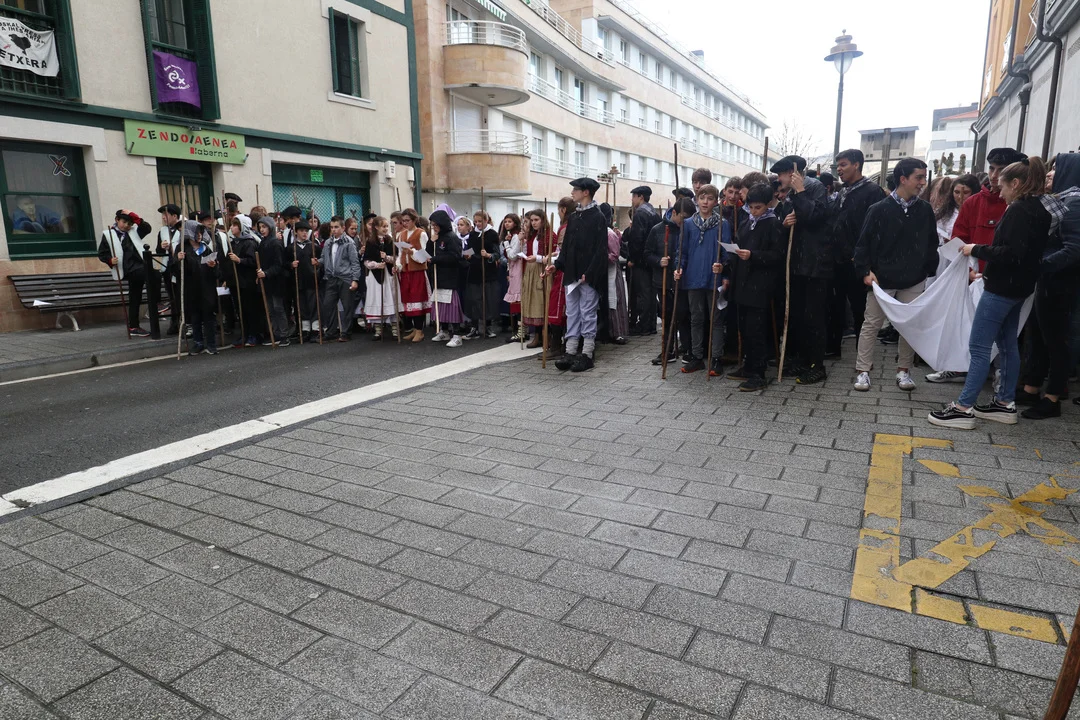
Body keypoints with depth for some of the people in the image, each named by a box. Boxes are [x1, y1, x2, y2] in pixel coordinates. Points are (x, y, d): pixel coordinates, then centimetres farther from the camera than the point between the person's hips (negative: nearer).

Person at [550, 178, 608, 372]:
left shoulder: (597, 217, -7)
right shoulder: (573, 217, 14)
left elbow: (600, 249, -13)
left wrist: (589, 273, -18)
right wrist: (558, 264, 4)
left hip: (588, 275, -7)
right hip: (571, 273, 7)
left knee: (588, 313, 0)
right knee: (572, 313, 9)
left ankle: (587, 355, 7)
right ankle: (570, 352, 15)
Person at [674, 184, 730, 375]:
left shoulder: (723, 224, -1)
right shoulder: (688, 224, 6)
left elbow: (727, 252, -4)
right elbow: (684, 251, 9)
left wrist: (723, 268, -22)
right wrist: (680, 268, -7)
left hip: (715, 279, -3)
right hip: (694, 278, 3)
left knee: (716, 320, 4)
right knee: (696, 319, 11)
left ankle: (717, 359, 10)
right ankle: (697, 357, 19)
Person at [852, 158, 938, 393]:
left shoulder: (925, 210, 4)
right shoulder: (879, 209, -6)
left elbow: (932, 244, 12)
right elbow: (864, 243, -4)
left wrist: (931, 271, 8)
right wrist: (865, 271, -12)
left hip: (914, 281, 3)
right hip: (881, 279, -3)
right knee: (871, 324, 2)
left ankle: (903, 370, 21)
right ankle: (863, 370, 11)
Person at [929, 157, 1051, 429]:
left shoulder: (1018, 210, -17)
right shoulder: (1038, 210, 13)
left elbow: (1010, 253, -24)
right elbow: (1027, 251, 18)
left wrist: (976, 250, -13)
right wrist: (987, 270, 16)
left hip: (1002, 288, -10)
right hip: (1018, 287, 10)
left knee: (979, 346, -8)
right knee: (1008, 344, 14)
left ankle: (963, 408, -6)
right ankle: (1005, 403, 22)